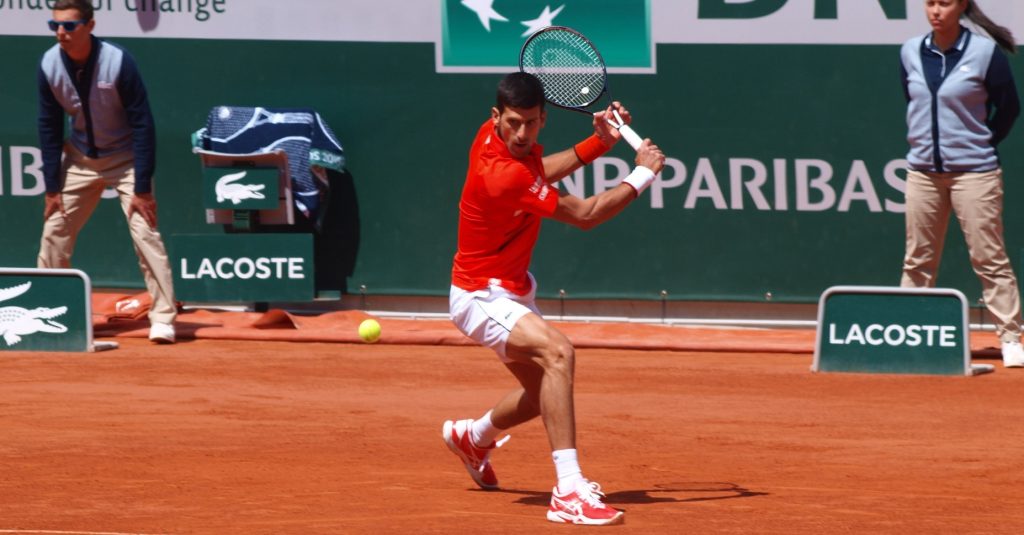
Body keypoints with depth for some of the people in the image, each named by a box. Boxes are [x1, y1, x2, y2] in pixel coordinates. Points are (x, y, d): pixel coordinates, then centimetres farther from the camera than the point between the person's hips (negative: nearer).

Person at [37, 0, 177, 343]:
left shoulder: (118, 62, -26)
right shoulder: (50, 66, -14)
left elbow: (142, 125, -22)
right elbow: (49, 128, -4)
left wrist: (142, 188, -24)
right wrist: (52, 187, -6)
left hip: (125, 158, -4)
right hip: (80, 159, 4)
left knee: (144, 232, -16)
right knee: (54, 231, 4)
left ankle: (163, 318, -12)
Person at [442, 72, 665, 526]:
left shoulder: (506, 140, -7)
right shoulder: (502, 175, -33)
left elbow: (540, 172, 18)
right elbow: (585, 215, -23)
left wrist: (599, 142, 5)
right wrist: (644, 174, -14)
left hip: (512, 291, 10)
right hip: (482, 296, -10)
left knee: (544, 393, 23)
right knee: (557, 352, -34)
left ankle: (471, 437, 53)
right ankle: (569, 491, -41)